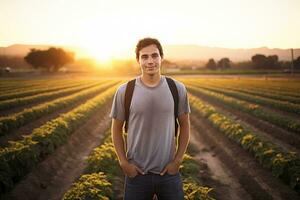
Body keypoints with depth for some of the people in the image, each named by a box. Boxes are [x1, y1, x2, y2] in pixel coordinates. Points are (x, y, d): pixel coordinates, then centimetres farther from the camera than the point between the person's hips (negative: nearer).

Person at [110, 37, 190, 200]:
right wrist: (123, 163, -3)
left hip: (169, 172, 1)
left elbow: (184, 125, 5)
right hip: (137, 173, 0)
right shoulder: (125, 91, -6)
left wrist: (178, 160, -1)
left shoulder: (177, 89, -4)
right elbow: (116, 128, 3)